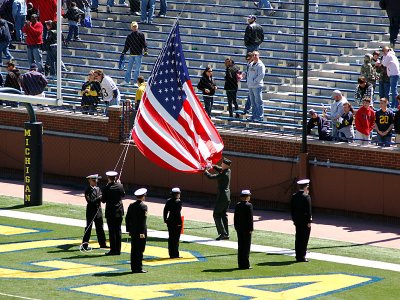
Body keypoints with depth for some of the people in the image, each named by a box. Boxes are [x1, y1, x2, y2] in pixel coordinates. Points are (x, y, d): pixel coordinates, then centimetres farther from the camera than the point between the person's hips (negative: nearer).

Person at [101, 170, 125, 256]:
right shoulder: (120, 186, -4)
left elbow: (103, 200, -7)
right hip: (119, 212, 4)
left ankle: (113, 250, -1)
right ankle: (118, 250, 13)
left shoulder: (106, 188, -15)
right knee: (118, 230, 10)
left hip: (110, 212, -4)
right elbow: (123, 194, 16)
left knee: (112, 231, 0)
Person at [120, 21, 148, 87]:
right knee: (129, 68, 7)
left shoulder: (140, 34, -1)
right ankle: (126, 81, 14)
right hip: (132, 54, 4)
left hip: (139, 54, -4)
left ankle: (135, 82, 3)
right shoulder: (130, 36, 10)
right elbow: (127, 45, 15)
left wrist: (145, 50, -13)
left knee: (137, 68, -1)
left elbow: (144, 43, -4)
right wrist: (123, 52, 13)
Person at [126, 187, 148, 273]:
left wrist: (129, 230, 15)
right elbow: (143, 220, -17)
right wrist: (142, 232, -16)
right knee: (140, 250, -3)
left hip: (133, 231, 7)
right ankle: (138, 268, -4)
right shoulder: (143, 206, -12)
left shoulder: (131, 206, 8)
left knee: (134, 250, 11)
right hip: (140, 231, -7)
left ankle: (133, 267, 15)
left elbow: (127, 218, 10)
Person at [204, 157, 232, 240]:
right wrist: (212, 166, 8)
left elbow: (211, 177, -21)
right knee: (223, 215, 14)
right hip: (227, 197, 9)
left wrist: (205, 171, -5)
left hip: (222, 197, -9)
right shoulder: (228, 171, 4)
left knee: (216, 215, -3)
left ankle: (223, 233, -10)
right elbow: (219, 169, 22)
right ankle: (226, 234, 13)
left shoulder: (223, 175, -22)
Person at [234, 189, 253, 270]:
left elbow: (235, 217, 8)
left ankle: (241, 264, 12)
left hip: (239, 229, 6)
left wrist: (236, 227, 15)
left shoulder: (237, 205, 6)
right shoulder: (249, 205, -12)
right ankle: (245, 264, -4)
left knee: (240, 246, 10)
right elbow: (250, 218, -14)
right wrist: (251, 229, -10)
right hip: (247, 229, -6)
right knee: (246, 246, -3)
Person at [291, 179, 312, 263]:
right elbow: (308, 210, -16)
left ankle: (298, 256, 14)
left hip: (297, 221, 6)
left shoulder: (294, 196, 5)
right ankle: (302, 257, 0)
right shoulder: (306, 197, -14)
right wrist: (309, 221, -10)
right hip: (305, 221, -6)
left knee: (298, 238, 11)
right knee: (304, 239, -1)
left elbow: (292, 209, 10)